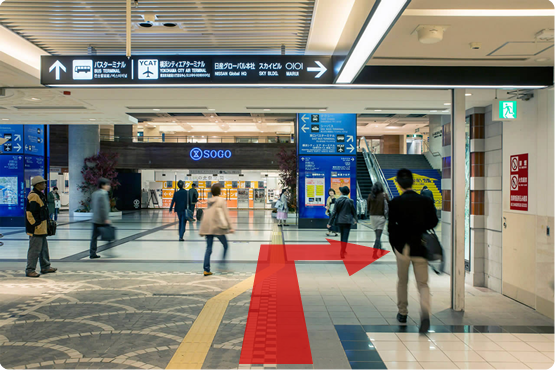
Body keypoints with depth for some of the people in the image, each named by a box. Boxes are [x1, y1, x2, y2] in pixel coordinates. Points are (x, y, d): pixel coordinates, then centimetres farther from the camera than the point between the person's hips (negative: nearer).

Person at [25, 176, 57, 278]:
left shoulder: (40, 195, 16)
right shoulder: (34, 196, -18)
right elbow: (30, 213, -21)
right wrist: (35, 225, -21)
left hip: (41, 228, 11)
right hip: (36, 228, -11)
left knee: (44, 247, 18)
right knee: (35, 249, -5)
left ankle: (45, 267, 27)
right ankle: (30, 270, 3)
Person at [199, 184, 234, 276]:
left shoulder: (209, 201, 11)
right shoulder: (222, 201, -4)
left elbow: (205, 215, 13)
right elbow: (226, 215, -9)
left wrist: (202, 230, 17)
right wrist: (230, 227, -7)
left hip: (208, 228, 5)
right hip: (218, 228, -5)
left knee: (208, 249, 6)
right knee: (225, 245, 14)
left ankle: (206, 270, 5)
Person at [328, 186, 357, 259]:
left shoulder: (337, 201, -4)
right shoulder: (350, 201, -6)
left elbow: (334, 212, -4)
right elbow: (354, 211, 4)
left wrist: (330, 223, 0)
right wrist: (355, 219, 23)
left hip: (339, 221, 3)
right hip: (348, 221, -3)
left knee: (342, 236, 19)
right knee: (345, 237, -1)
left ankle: (343, 250, 33)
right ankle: (342, 253, -7)